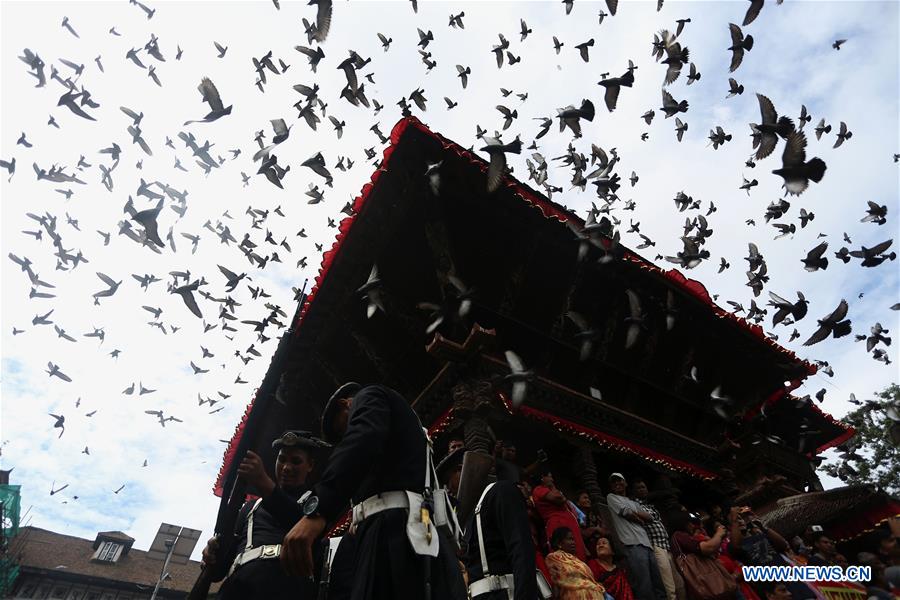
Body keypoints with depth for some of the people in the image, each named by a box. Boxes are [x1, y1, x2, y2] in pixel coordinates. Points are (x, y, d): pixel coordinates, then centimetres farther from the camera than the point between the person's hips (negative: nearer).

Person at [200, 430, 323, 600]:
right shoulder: (251, 506, 32)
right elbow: (232, 547, 24)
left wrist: (264, 483, -15)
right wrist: (215, 552, 0)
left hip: (286, 581, -4)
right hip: (239, 583, 4)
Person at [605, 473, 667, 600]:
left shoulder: (634, 503, 30)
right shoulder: (611, 497, 11)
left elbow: (650, 518, 15)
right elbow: (627, 513, -2)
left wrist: (634, 513, 2)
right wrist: (640, 519, 14)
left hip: (647, 544, 7)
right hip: (633, 545, -7)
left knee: (659, 587, 4)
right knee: (645, 589, -16)